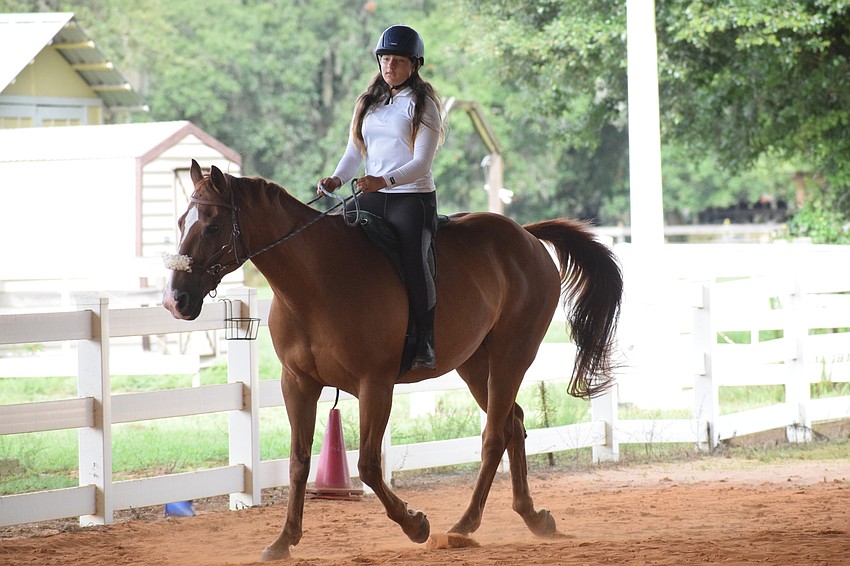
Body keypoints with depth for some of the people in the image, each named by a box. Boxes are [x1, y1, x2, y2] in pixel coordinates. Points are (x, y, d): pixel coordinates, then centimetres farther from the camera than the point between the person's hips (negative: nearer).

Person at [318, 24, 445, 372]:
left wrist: (386, 180, -29)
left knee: (412, 259, -26)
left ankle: (425, 343, -21)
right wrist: (337, 179, -6)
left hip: (413, 198, -6)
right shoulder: (368, 103, 17)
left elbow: (421, 164, -11)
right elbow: (355, 151, 16)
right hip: (371, 199, 6)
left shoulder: (422, 104, -2)